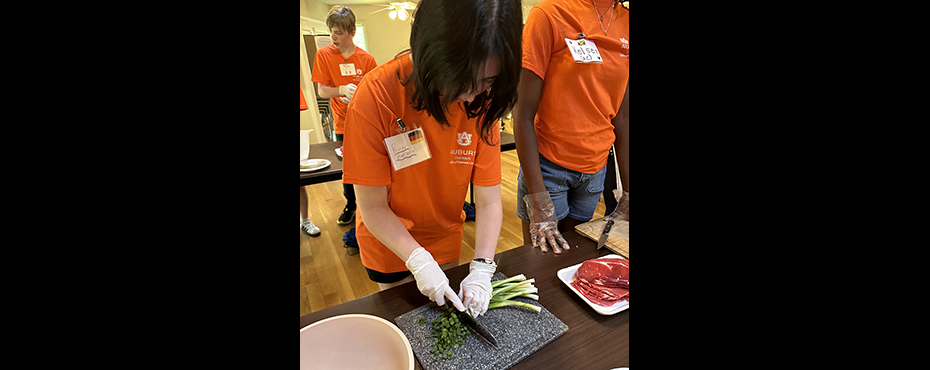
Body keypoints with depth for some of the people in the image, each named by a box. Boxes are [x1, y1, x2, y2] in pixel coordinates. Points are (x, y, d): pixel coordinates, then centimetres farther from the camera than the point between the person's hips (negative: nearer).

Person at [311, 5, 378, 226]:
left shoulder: (367, 59, -5)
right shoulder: (323, 55, -4)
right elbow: (322, 92, -5)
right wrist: (341, 90, -25)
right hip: (343, 125, 1)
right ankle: (351, 206, 32)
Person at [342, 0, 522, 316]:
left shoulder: (482, 102, -19)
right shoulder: (376, 97, -28)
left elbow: (489, 201, -18)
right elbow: (372, 206, -22)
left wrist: (482, 268, -27)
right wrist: (418, 261, -29)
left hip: (446, 240, 3)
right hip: (388, 244, -2)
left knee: (442, 313, 26)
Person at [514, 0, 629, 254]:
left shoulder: (624, 23, 5)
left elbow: (622, 118, 7)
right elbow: (524, 116, -14)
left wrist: (628, 194, 5)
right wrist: (539, 204, -17)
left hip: (596, 168, 5)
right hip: (547, 166, -4)